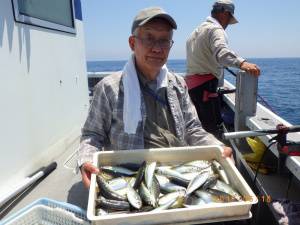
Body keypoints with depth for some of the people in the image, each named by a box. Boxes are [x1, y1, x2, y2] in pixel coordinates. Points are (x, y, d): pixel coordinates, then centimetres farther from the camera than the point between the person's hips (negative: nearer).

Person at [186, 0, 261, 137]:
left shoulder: (197, 30, 25)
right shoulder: (215, 29, -8)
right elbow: (221, 51, -30)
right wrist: (241, 63, -46)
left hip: (190, 82, 10)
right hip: (205, 84, -10)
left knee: (199, 125, 15)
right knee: (214, 127, -14)